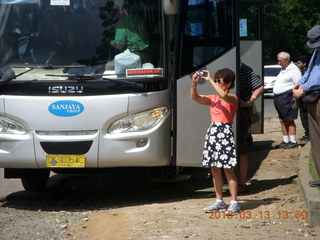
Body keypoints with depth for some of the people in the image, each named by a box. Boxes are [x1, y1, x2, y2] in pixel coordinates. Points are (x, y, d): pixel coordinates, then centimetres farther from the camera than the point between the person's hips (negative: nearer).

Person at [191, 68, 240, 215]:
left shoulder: (232, 98, -4)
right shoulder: (213, 99, 16)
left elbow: (223, 95, -26)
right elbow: (195, 98, 9)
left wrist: (210, 80, -20)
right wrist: (194, 84, -7)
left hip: (225, 131, -7)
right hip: (212, 131, 7)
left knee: (228, 169, -7)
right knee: (214, 169, 8)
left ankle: (234, 203, -4)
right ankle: (219, 201, 16)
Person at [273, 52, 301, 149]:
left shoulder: (294, 69, -9)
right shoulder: (283, 69, 20)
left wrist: (295, 99, -21)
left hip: (287, 97, -9)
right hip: (278, 98, 9)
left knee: (290, 120, -8)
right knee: (282, 121, 12)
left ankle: (293, 141, -5)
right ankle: (285, 141, 19)